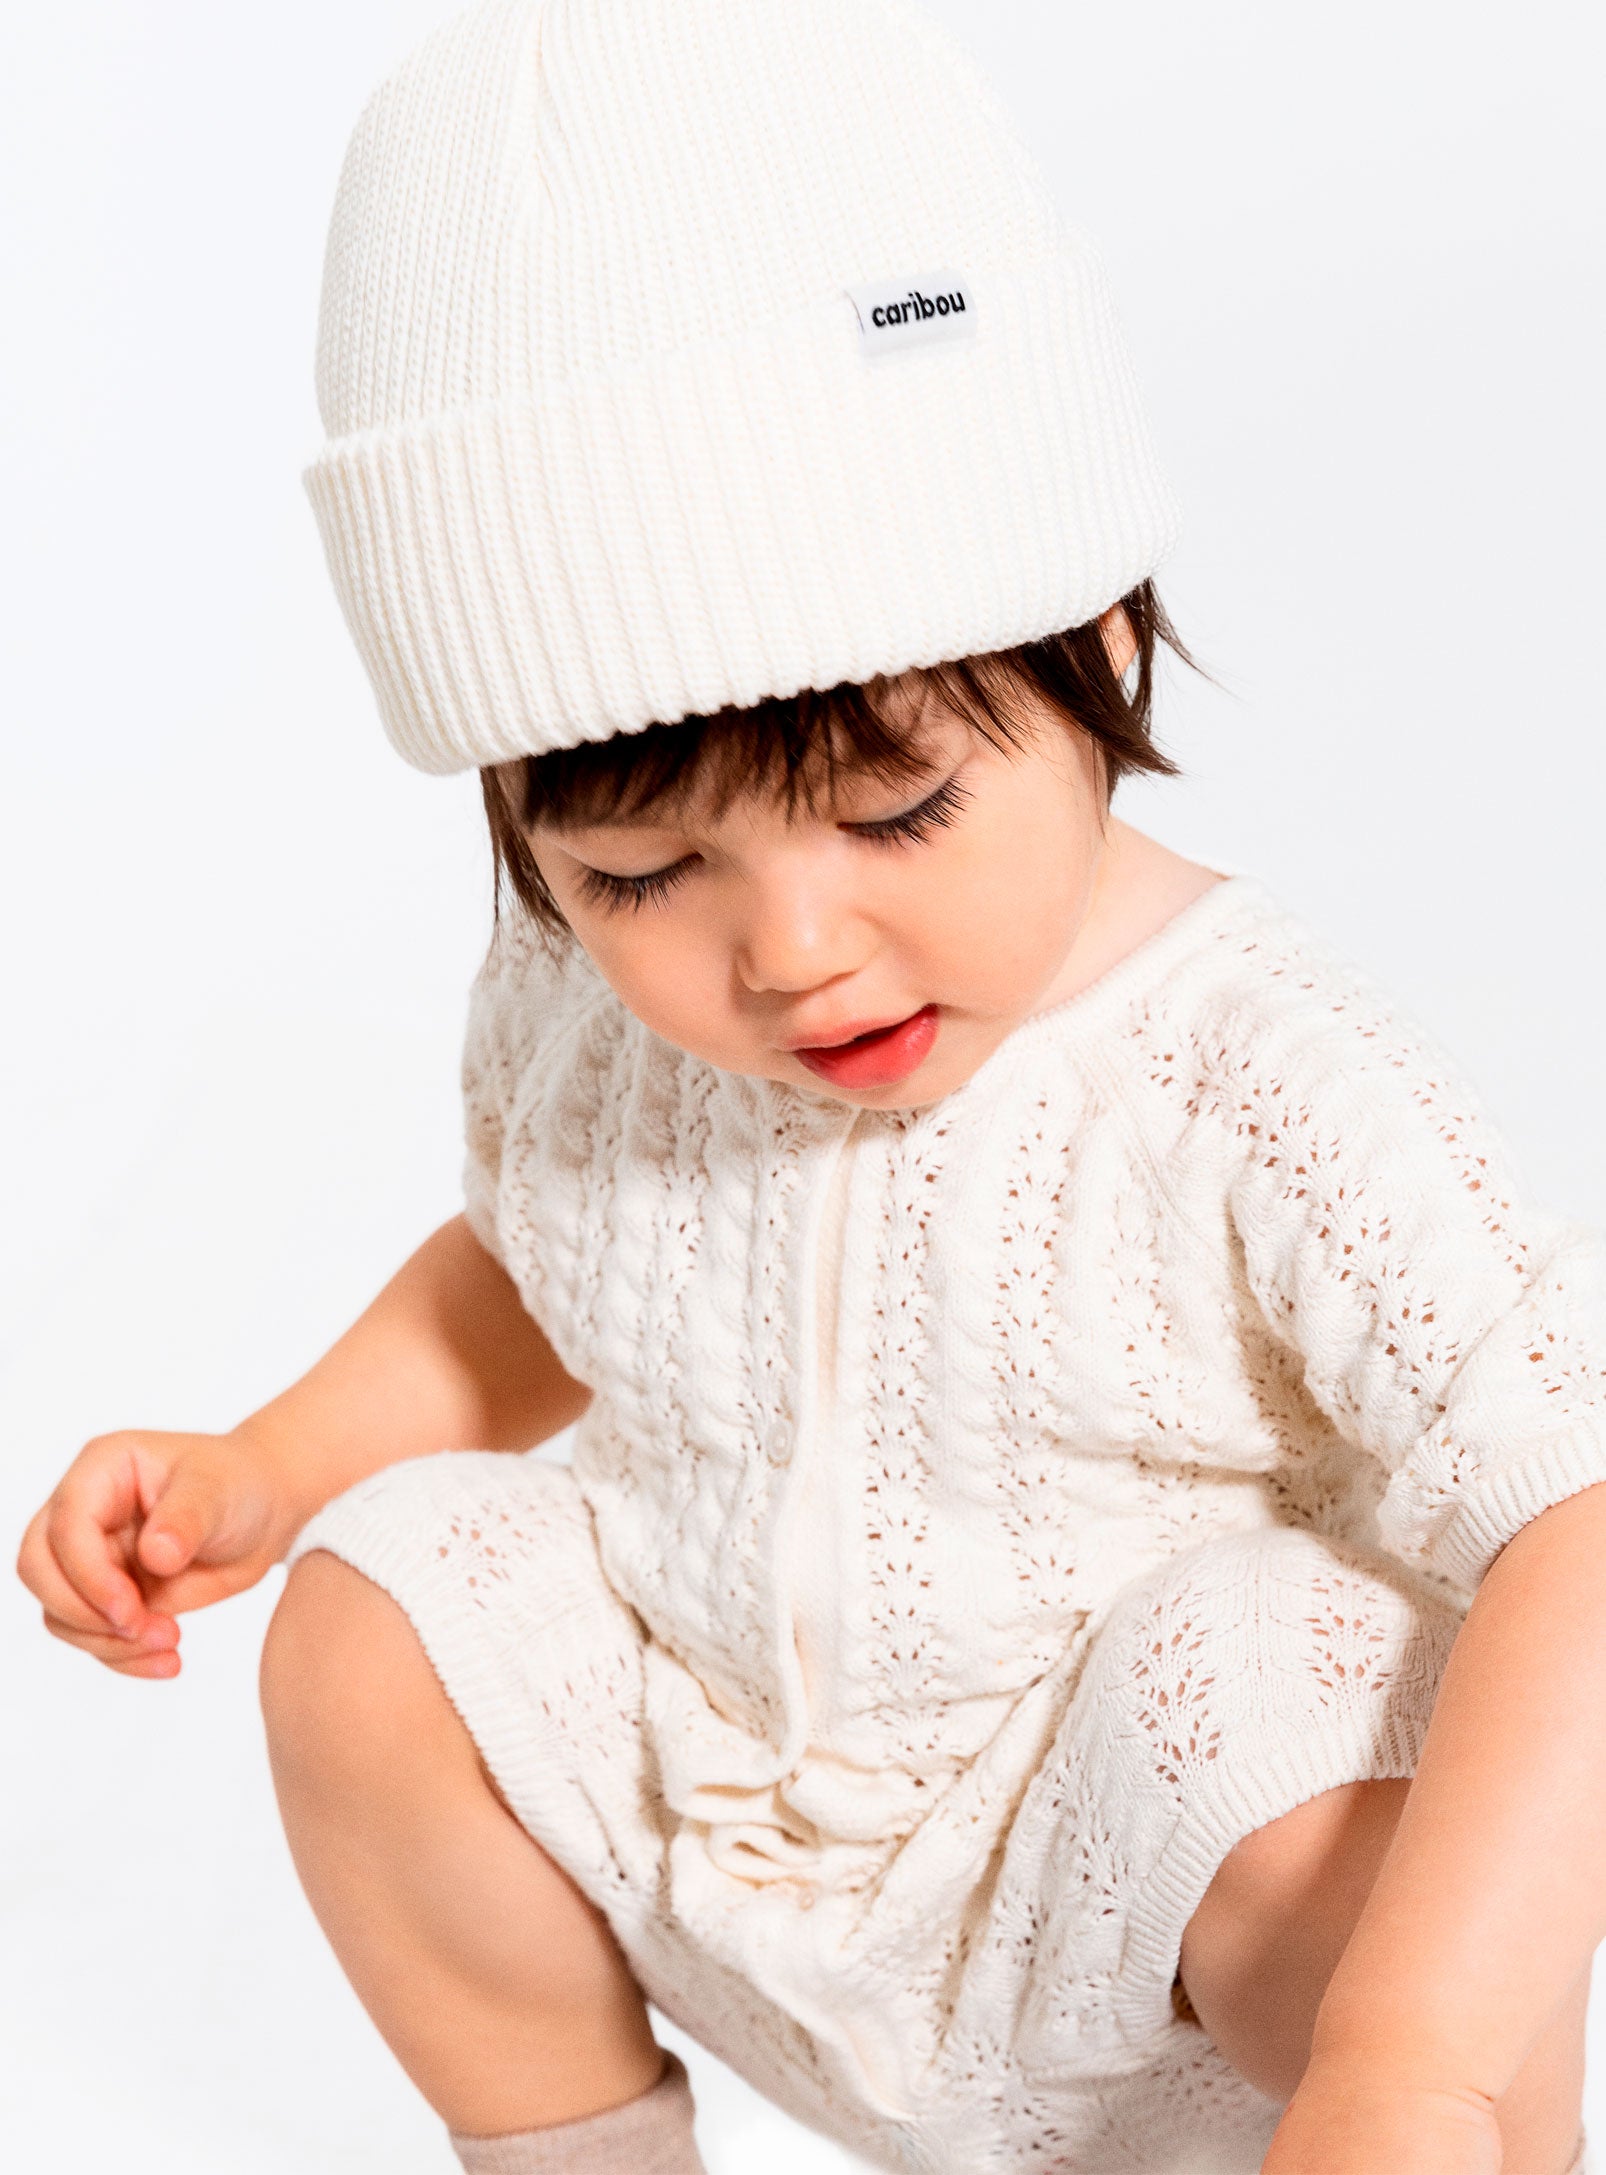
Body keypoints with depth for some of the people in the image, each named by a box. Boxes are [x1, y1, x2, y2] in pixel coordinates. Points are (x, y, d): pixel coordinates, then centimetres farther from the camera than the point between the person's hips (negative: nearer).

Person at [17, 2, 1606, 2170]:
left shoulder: (1257, 1092, -28)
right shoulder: (578, 1004, -11)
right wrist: (265, 1469, -2)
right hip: (708, 1764, 6)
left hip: (1132, 1882, -5)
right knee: (377, 1641, -10)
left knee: (1352, 1873, -32)